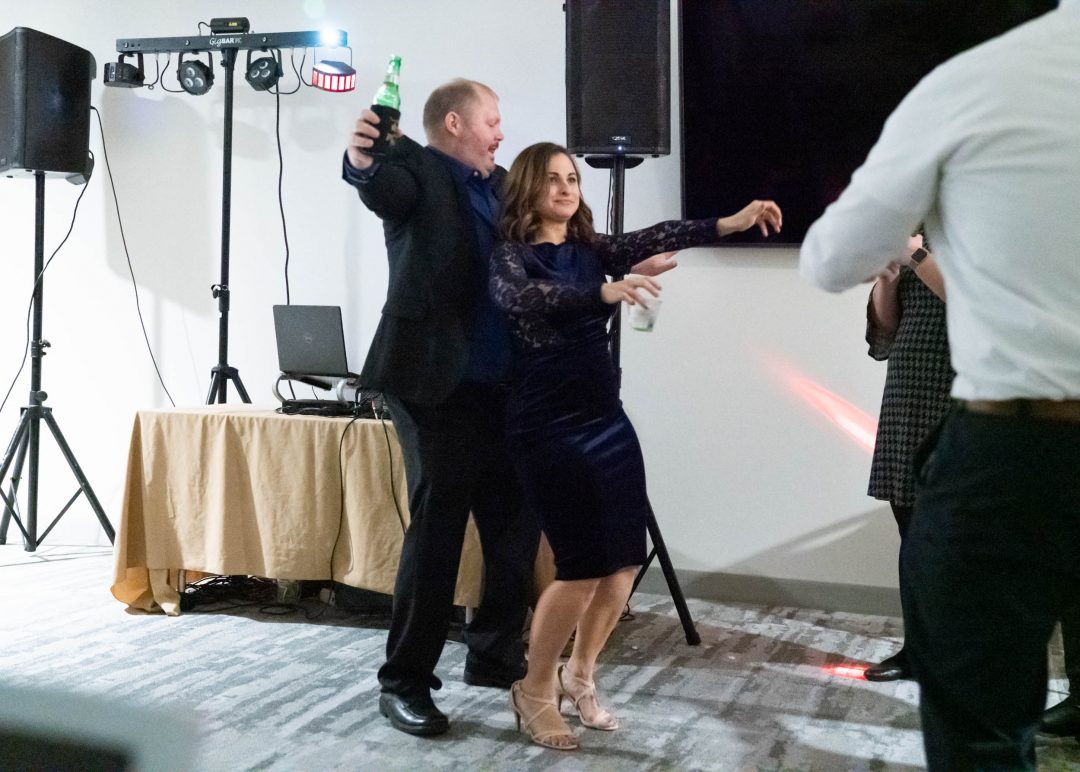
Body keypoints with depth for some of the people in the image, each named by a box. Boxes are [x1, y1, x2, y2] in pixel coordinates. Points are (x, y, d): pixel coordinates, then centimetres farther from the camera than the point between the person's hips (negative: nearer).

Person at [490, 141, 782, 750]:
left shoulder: (592, 249, 11)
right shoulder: (511, 256, -5)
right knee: (583, 565, -9)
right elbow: (526, 300, -27)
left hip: (607, 419, 6)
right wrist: (606, 292, -42)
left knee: (626, 559, 5)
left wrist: (731, 223, -18)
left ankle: (579, 674, 26)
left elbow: (650, 240, -4)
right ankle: (536, 690, 12)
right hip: (549, 428, -6)